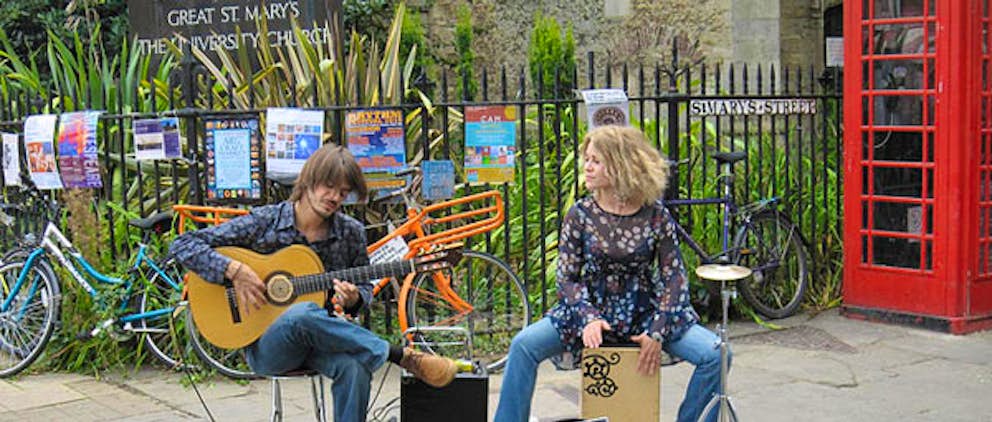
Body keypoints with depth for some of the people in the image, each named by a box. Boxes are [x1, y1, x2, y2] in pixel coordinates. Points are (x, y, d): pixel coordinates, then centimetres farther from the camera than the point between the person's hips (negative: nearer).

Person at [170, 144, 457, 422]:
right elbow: (183, 245, -6)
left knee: (354, 367, -35)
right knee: (302, 314, -38)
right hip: (266, 346, -2)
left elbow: (365, 288, 15)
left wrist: (353, 299, -10)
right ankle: (402, 356, -24)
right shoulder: (264, 222, -6)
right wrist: (234, 270, -21)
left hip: (319, 339, 2)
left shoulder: (350, 233, 2)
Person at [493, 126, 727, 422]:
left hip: (644, 314, 0)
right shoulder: (581, 214, -6)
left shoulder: (656, 216, -7)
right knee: (523, 345, -21)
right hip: (591, 310, 0)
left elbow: (675, 278, -5)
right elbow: (567, 278, -3)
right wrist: (588, 318, -21)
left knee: (714, 354, -19)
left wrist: (657, 333, -16)